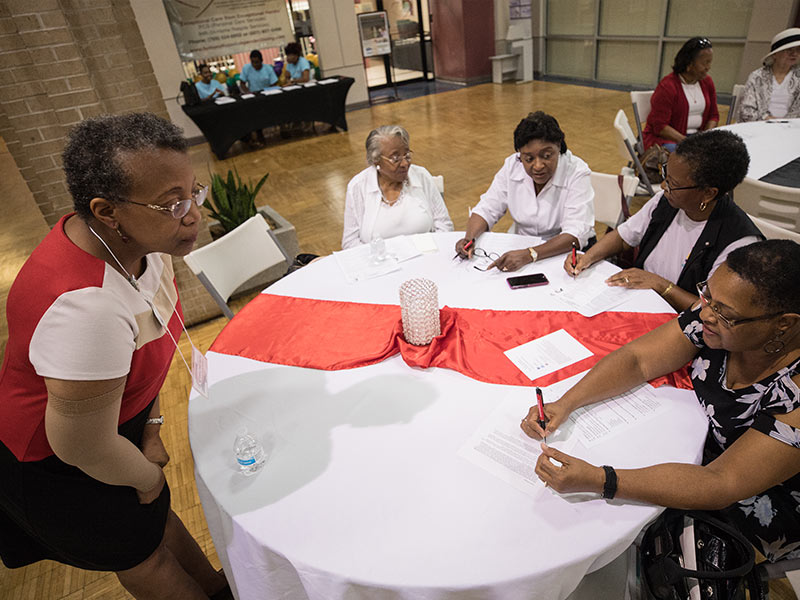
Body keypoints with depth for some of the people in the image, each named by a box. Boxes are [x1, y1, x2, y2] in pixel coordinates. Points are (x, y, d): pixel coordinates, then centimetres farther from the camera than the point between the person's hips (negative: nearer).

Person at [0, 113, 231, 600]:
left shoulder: (137, 238, -17)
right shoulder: (88, 306, -42)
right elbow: (85, 449, -29)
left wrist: (151, 426, 0)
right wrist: (148, 478, -9)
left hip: (119, 416, 7)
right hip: (54, 466, -7)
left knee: (154, 513, 28)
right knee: (140, 551, 19)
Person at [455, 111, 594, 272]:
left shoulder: (577, 173, -18)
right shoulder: (512, 166, -5)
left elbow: (575, 234, -27)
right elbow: (487, 209, 0)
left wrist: (530, 255, -41)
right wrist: (469, 238, -21)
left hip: (566, 252, -3)